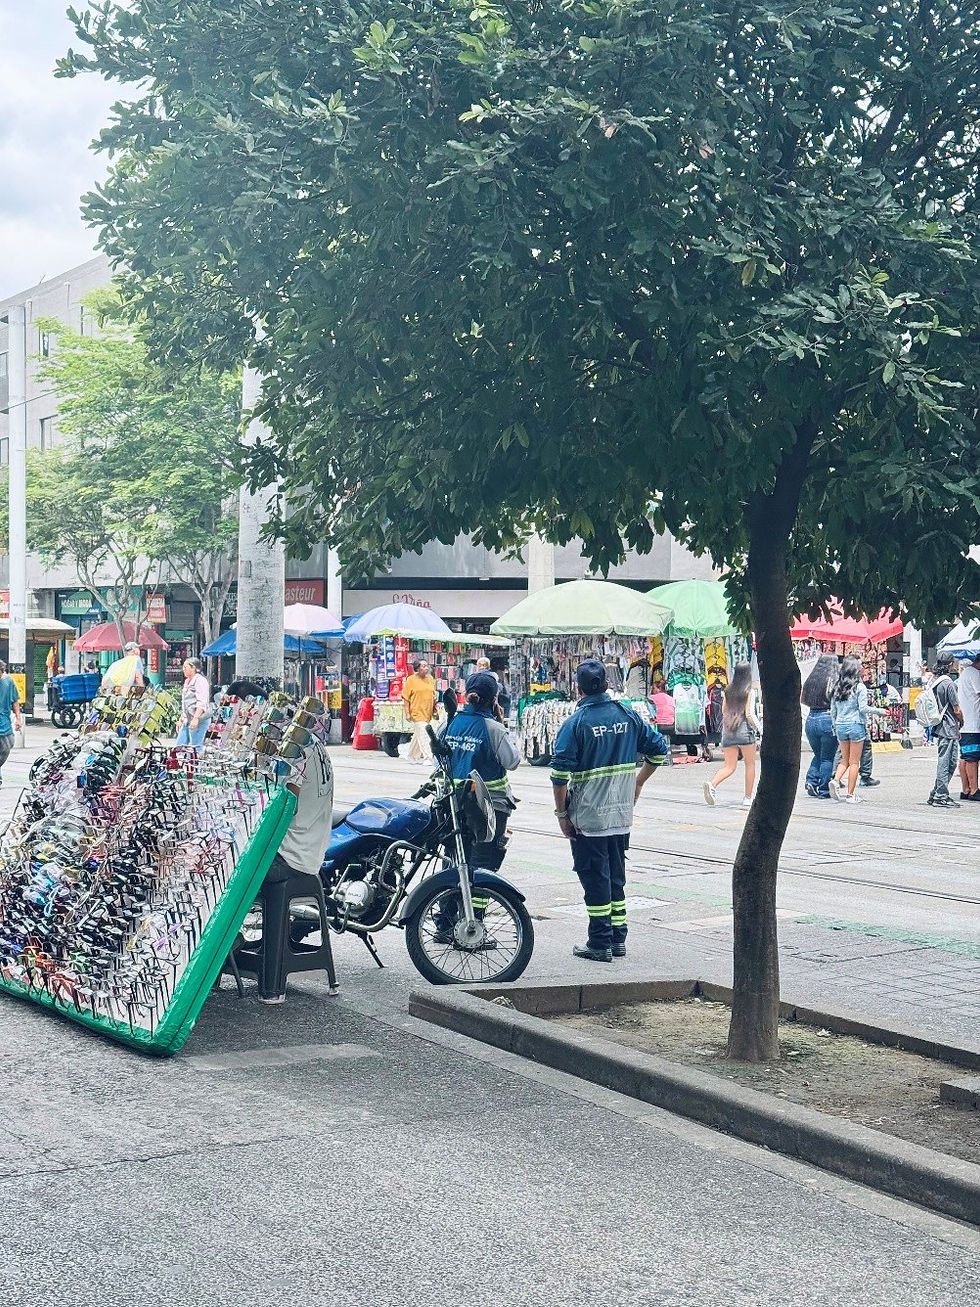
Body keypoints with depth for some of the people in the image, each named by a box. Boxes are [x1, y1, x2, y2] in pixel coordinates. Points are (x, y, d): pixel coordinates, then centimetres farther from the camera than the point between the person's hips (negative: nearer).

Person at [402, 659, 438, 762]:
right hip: (417, 713, -6)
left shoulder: (430, 679, 10)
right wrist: (407, 713, -11)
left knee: (418, 735, 15)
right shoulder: (411, 680, -6)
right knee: (423, 735, -12)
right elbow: (406, 697, -6)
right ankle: (427, 758, -13)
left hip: (427, 713, 6)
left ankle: (413, 756, 28)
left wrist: (434, 711, 15)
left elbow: (433, 696, 18)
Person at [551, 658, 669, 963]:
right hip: (621, 814, 5)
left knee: (594, 877, 2)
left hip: (587, 816, -5)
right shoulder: (627, 715, 3)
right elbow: (659, 749, 8)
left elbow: (560, 774, -15)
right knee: (616, 875, 16)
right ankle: (618, 939, 20)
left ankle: (600, 944, 4)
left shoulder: (575, 723, -12)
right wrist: (638, 782, 16)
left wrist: (561, 813, -6)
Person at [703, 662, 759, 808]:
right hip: (744, 730, -5)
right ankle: (748, 798, 12)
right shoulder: (749, 692, -7)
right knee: (750, 764, 11)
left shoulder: (728, 690, 8)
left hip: (728, 730, 5)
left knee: (729, 766, 7)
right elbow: (750, 714, -12)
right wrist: (759, 728, -1)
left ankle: (712, 784, -20)